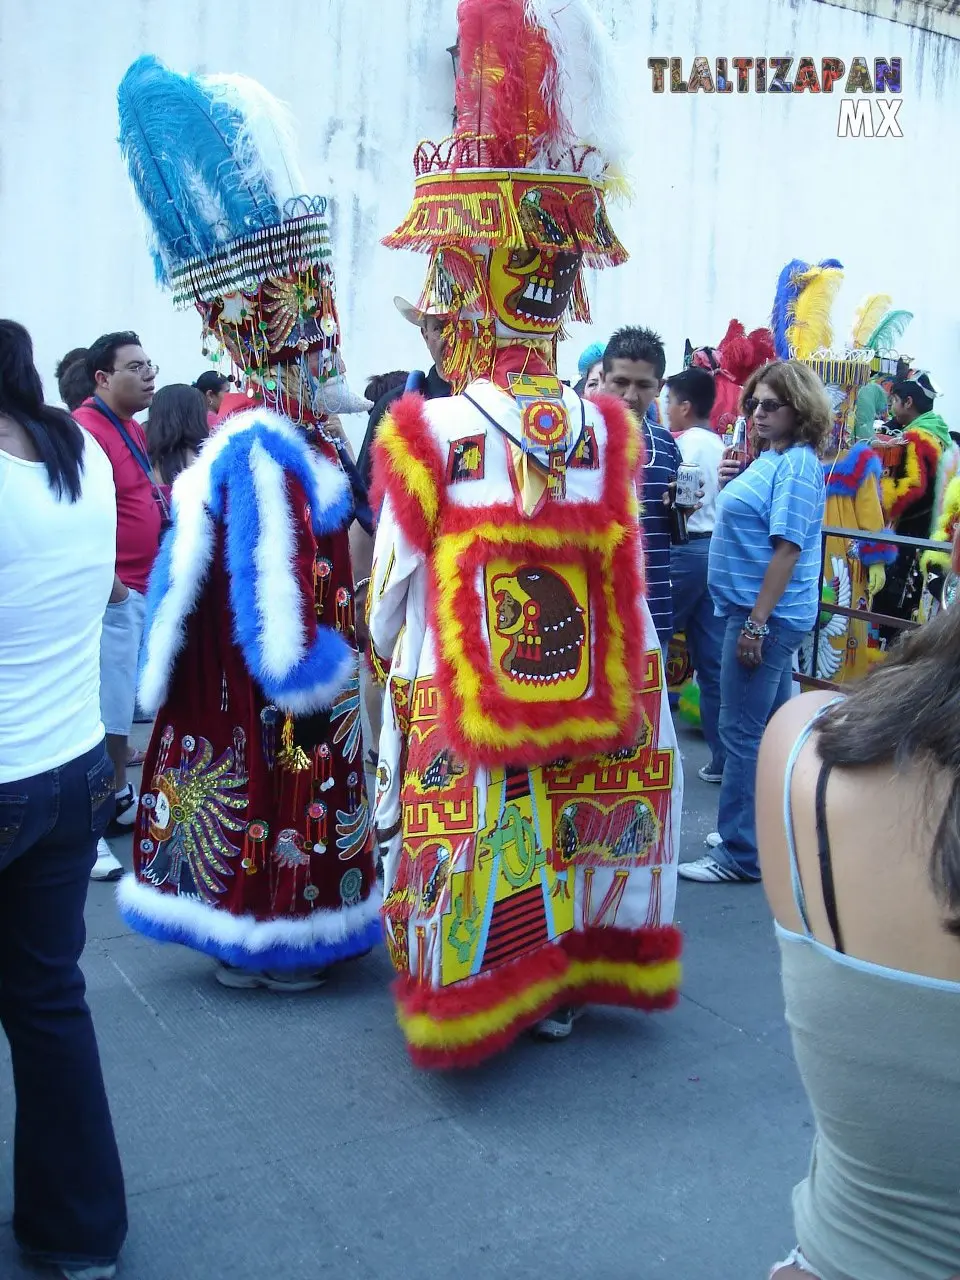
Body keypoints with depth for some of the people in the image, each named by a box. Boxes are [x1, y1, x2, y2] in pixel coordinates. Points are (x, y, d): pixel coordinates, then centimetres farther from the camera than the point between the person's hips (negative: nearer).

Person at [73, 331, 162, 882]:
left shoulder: (134, 428, 14)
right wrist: (108, 582, -22)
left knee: (126, 704, 19)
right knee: (105, 711, -4)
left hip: (143, 588, 10)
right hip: (113, 592, -10)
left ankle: (121, 798, 33)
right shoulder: (88, 429, -17)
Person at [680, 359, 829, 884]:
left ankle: (740, 853, 2)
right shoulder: (769, 458, 12)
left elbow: (788, 547, -21)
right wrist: (728, 482, 3)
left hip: (766, 614, -10)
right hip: (762, 611, 10)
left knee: (742, 731, -5)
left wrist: (756, 623, -23)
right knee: (772, 728, 17)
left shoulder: (797, 465, -15)